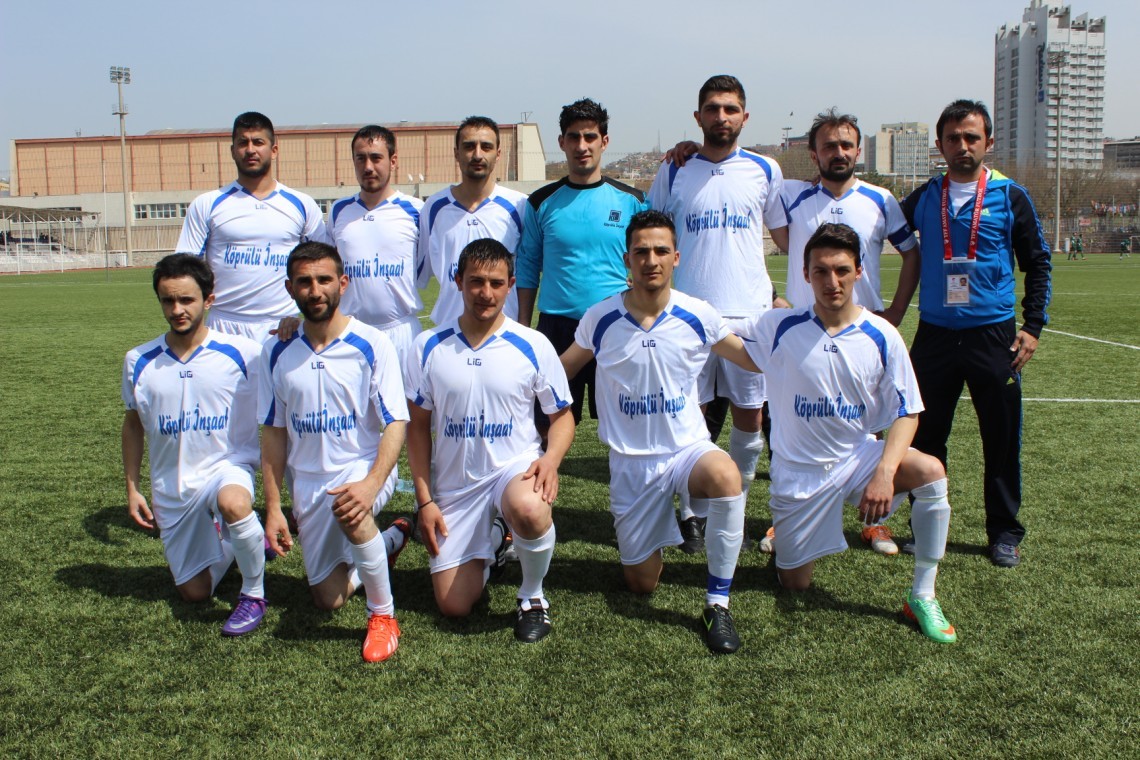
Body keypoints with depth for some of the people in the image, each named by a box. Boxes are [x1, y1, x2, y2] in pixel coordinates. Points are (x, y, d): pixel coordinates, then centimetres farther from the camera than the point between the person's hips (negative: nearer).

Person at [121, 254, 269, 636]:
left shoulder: (242, 353, -12)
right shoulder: (139, 361, -2)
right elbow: (133, 423, 12)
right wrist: (132, 489, 10)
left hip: (227, 465, -4)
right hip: (171, 487, 4)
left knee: (233, 503, -42)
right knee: (194, 593, 10)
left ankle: (254, 593, -16)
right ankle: (238, 539, 42)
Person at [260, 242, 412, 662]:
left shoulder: (372, 345, -12)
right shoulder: (277, 353, 1)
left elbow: (395, 423, -15)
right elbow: (274, 433, 6)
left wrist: (371, 484, -32)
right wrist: (273, 508, 2)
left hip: (365, 467, -5)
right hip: (308, 482, 5)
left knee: (350, 510, -40)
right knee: (328, 598, 8)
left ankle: (384, 615, -18)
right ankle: (390, 540, 37)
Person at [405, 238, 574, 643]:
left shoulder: (533, 346, -6)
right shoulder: (429, 347, -3)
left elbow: (562, 414, 2)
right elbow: (418, 426, 3)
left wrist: (551, 458, -20)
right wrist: (424, 500, -2)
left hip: (515, 466, -2)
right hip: (455, 483, 2)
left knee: (529, 510, -39)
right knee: (453, 606, 1)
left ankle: (532, 597, -7)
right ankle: (491, 541, 35)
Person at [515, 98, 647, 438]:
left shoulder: (631, 201, 4)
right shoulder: (542, 203, 6)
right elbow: (527, 269, 9)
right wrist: (522, 327, 4)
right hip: (556, 326, 0)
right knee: (548, 422, 5)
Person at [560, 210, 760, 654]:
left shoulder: (697, 316, -8)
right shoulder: (600, 319, -7)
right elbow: (560, 371, 8)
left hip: (689, 448, -1)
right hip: (630, 460, 1)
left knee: (726, 478, -38)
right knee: (642, 584, 5)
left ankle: (717, 604, -20)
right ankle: (654, 529, 42)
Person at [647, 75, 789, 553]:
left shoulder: (765, 171, 7)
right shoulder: (673, 172, 5)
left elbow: (785, 234, 16)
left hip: (750, 312, 1)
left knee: (750, 416, 6)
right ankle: (689, 512, 17)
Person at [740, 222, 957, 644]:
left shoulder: (882, 337, -9)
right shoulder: (779, 328, -11)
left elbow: (907, 412, -7)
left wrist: (885, 472, -20)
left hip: (858, 456, 1)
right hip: (798, 470, 0)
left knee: (931, 473, -28)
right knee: (794, 585, 5)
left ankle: (922, 597, -12)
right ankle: (789, 535, 43)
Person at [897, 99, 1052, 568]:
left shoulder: (1011, 198, 1)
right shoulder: (922, 200, 5)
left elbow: (1037, 264, 5)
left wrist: (1033, 326, -2)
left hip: (993, 335, -1)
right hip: (935, 335, 2)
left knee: (1002, 438, 3)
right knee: (925, 437, 7)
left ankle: (1004, 533, 17)